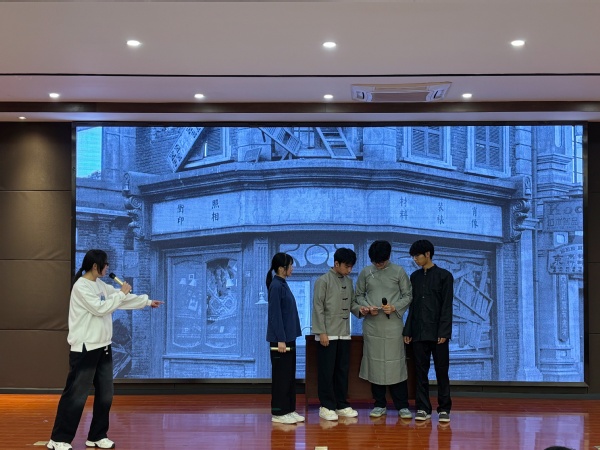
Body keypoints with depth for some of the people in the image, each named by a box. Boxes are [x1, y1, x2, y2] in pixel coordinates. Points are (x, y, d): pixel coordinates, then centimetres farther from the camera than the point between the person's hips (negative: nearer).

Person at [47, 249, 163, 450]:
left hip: (103, 346, 9)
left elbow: (123, 298, 21)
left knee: (105, 394, 11)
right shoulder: (81, 286, -14)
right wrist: (121, 293, -9)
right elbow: (100, 308, -19)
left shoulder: (101, 285, 11)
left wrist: (148, 301, 25)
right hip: (85, 348, -9)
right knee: (76, 395, -4)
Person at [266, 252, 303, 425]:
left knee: (289, 375, 12)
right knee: (281, 376, -2)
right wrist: (280, 340, -19)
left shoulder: (283, 284, 13)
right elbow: (275, 314, -18)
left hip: (288, 338, 9)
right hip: (281, 339, -9)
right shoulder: (276, 286, -15)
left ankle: (289, 410, 19)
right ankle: (278, 413, 5)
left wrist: (288, 338, 17)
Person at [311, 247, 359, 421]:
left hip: (344, 334, 6)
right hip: (328, 334, -6)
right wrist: (322, 332, -15)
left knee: (343, 370, 10)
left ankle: (341, 405, 19)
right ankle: (326, 406, 7)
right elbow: (318, 308, -11)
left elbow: (351, 303, 14)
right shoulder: (323, 281, -8)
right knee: (326, 371, -1)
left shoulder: (349, 281, 11)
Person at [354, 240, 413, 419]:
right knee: (375, 363, 6)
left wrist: (395, 307, -13)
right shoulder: (365, 272, 6)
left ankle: (402, 405, 7)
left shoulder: (399, 272, 1)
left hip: (393, 323, -2)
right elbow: (359, 295, 12)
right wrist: (366, 307, -7)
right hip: (372, 324, 2)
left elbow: (408, 295, 3)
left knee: (397, 363, -2)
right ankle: (380, 404, 17)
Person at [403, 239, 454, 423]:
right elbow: (412, 305, 14)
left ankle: (444, 409, 9)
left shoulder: (444, 275, -2)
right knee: (421, 372, 5)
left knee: (442, 372, 2)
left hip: (438, 333, -4)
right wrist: (408, 330, 8)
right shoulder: (414, 277, 12)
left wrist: (444, 332, -13)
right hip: (419, 332, 4)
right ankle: (423, 408, 11)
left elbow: (447, 306, -6)